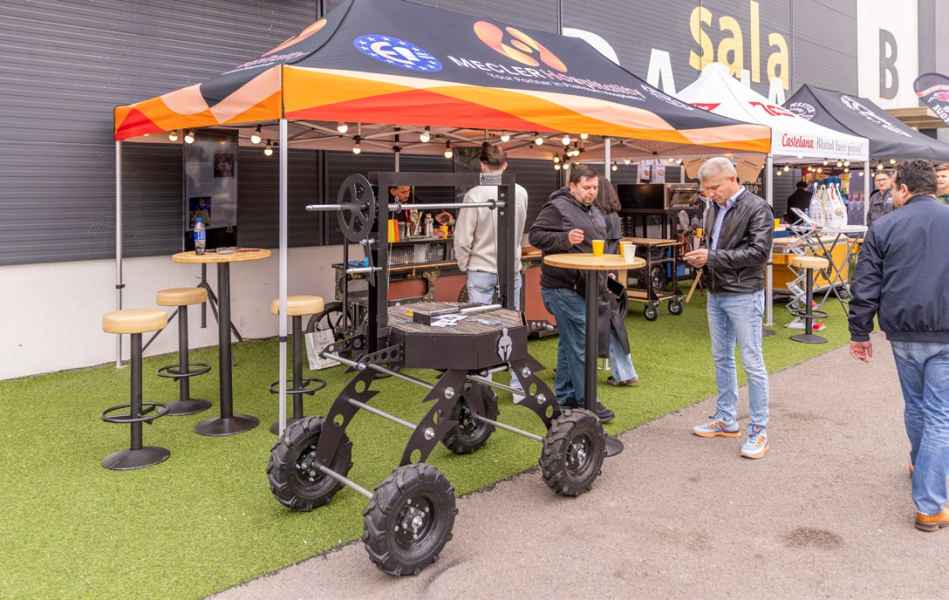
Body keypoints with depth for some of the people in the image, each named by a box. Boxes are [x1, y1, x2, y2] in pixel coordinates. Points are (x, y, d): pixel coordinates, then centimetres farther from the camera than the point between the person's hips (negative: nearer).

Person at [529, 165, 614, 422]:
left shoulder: (594, 212, 18)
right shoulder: (557, 207, -10)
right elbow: (535, 235, -15)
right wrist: (565, 238, -26)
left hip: (584, 287, 9)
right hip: (563, 288, -9)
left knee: (568, 343, 15)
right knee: (580, 345, -8)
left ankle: (563, 398, 24)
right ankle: (586, 402, -1)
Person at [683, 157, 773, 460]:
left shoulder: (757, 208, -11)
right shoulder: (713, 209, 10)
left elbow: (759, 251, -19)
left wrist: (713, 257, -21)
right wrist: (701, 257, -1)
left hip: (743, 295, -8)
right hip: (716, 294, 8)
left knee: (752, 363, -2)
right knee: (722, 358, 15)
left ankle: (758, 429, 7)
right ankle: (726, 419, 28)